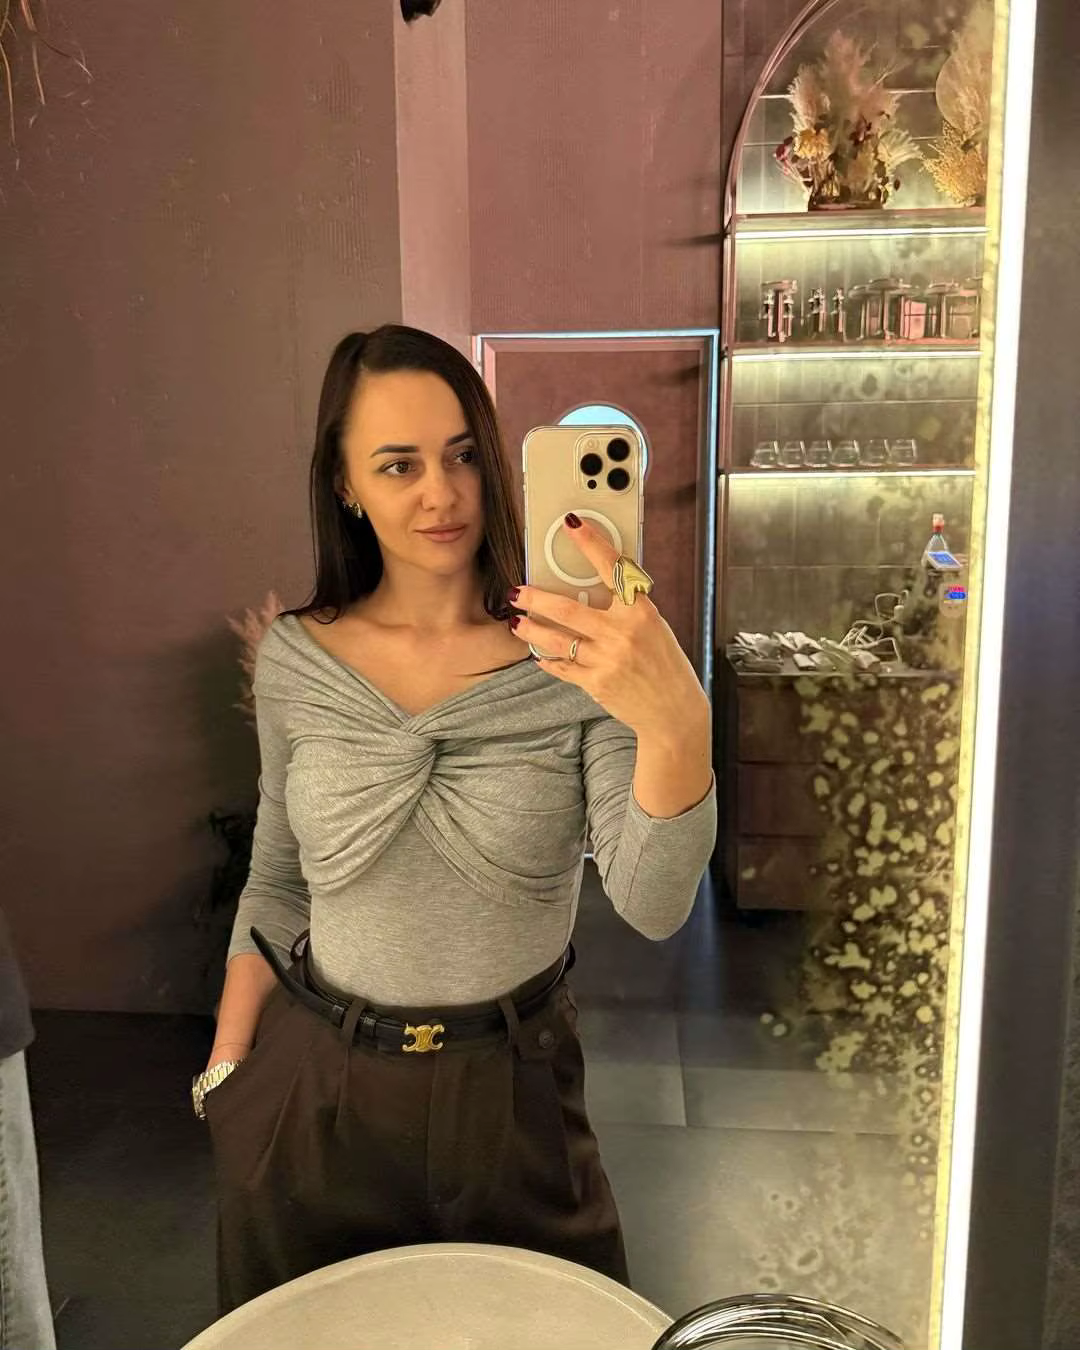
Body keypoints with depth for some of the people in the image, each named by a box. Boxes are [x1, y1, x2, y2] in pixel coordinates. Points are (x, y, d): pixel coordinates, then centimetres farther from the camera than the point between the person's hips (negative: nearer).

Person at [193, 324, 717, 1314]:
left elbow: (652, 908, -26)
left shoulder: (580, 656, -15)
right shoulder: (294, 660, -6)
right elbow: (276, 882, 5)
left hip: (514, 1084, -1)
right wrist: (226, 1070, 5)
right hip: (316, 1085, 2)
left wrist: (679, 725, -43)